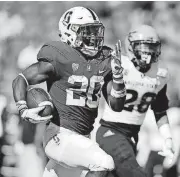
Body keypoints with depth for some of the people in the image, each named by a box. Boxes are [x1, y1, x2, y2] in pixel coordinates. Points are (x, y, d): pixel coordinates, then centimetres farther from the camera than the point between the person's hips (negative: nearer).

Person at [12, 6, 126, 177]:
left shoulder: (104, 61, 5)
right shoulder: (60, 60, -12)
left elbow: (116, 106, 6)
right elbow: (20, 80, -5)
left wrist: (117, 75, -8)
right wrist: (24, 111, -21)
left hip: (83, 137, 8)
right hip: (60, 136, -7)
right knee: (103, 163, -26)